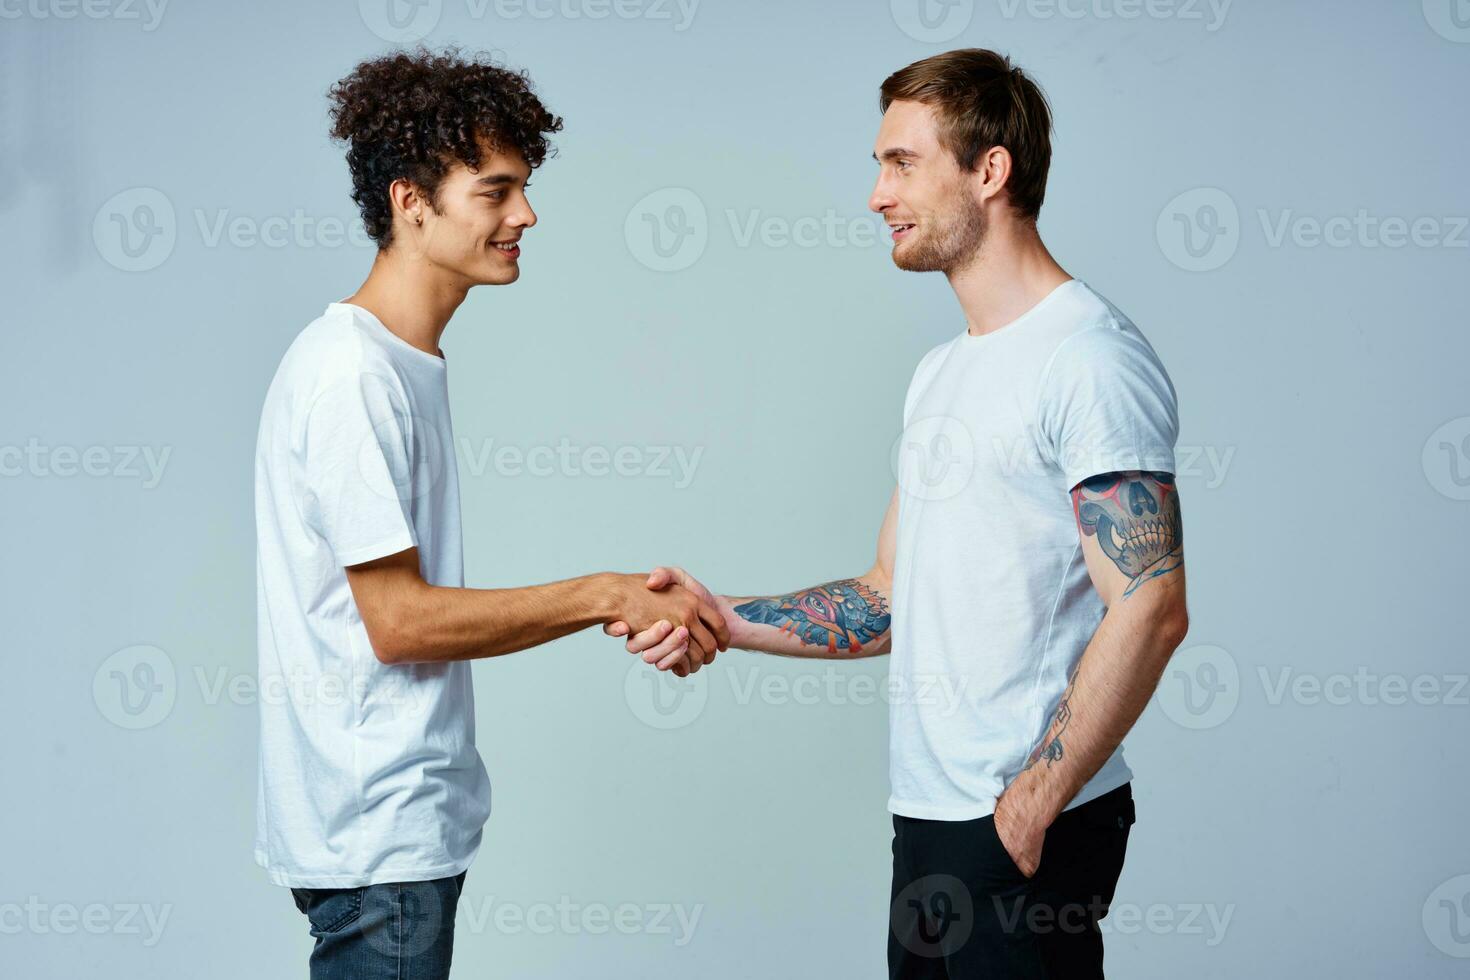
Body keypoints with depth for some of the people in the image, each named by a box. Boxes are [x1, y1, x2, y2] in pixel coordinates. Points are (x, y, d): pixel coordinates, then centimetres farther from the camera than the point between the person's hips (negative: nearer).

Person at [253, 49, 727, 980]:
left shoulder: (413, 363, 12)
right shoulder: (351, 374, -18)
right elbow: (398, 620, -19)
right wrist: (610, 596, -13)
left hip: (416, 814, 9)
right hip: (375, 833, -9)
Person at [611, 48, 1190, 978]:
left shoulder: (1093, 358, -12)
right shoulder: (943, 373, 18)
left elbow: (1149, 611, -20)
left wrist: (1032, 803, -20)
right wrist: (721, 616, 6)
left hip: (1031, 828, -9)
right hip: (930, 813, 9)